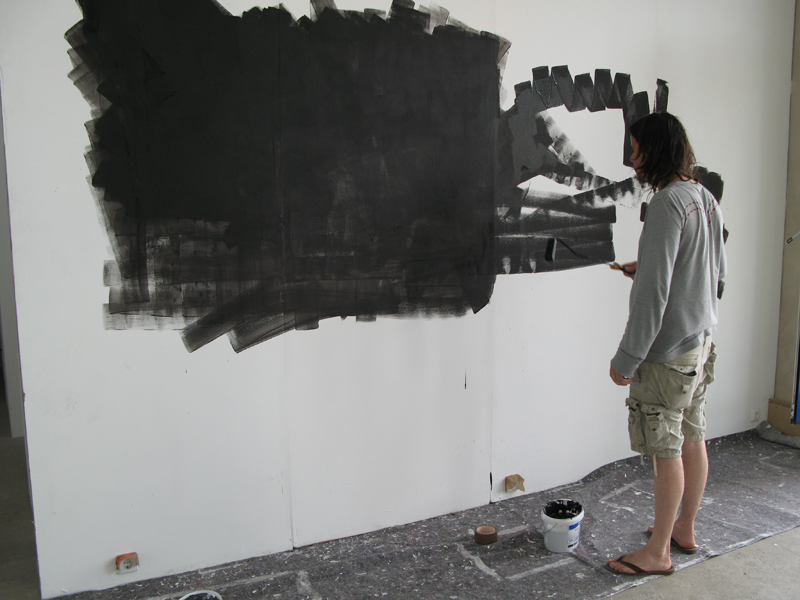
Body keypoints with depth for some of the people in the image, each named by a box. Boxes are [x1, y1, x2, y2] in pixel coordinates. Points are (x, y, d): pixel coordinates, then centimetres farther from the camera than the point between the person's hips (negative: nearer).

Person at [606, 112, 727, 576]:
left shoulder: (668, 203, -20)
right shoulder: (707, 199, 9)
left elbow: (654, 292, -24)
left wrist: (627, 358, -19)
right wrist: (647, 269, 18)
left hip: (668, 350, -9)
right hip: (702, 340, 9)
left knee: (667, 450, 1)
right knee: (693, 439, 18)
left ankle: (658, 553, 14)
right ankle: (685, 529, 34)